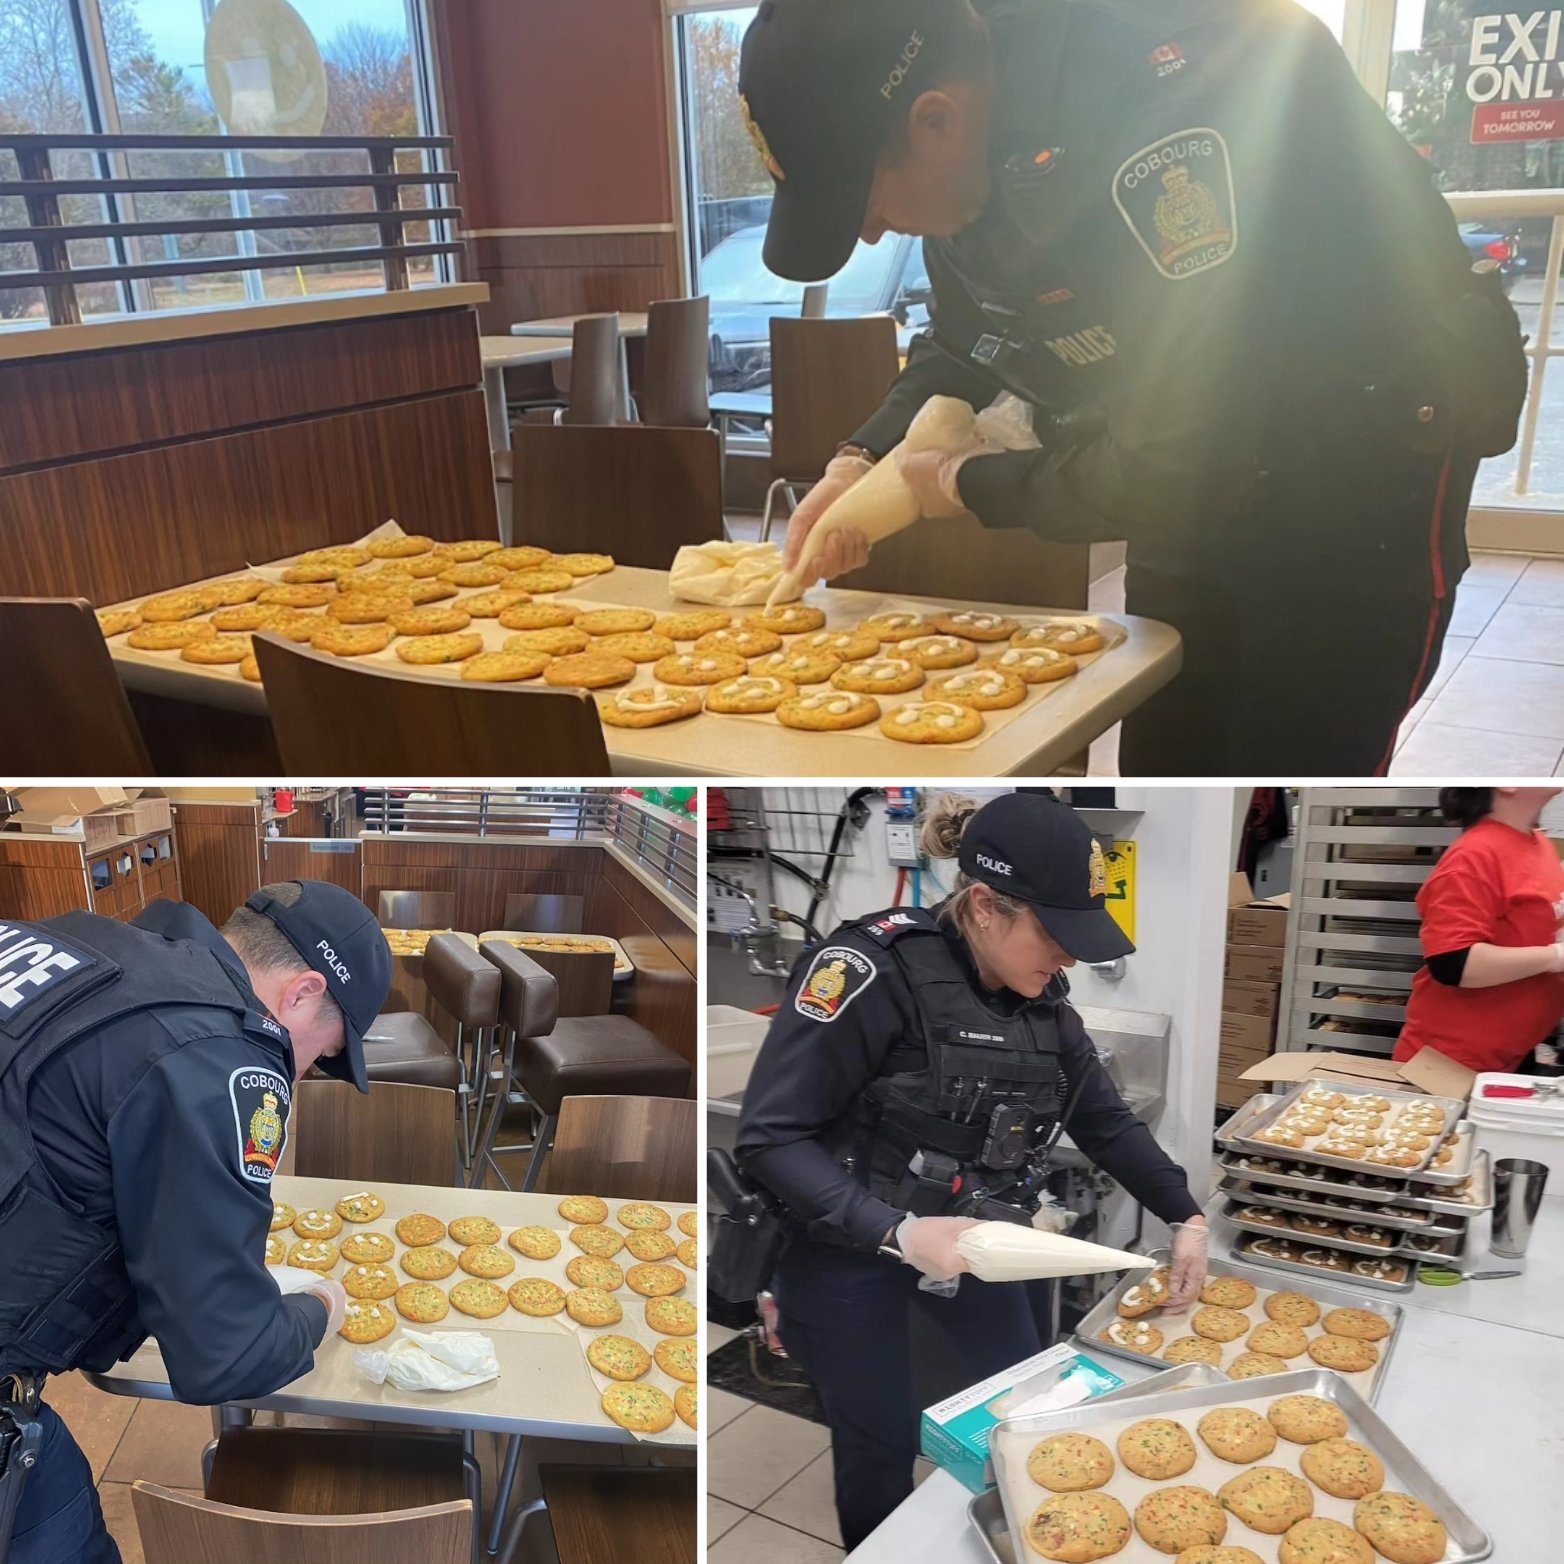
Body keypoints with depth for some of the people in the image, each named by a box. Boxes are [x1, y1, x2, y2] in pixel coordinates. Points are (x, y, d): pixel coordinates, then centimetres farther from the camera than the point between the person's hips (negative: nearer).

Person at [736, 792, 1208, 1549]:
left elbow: (1104, 1119, 7)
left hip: (969, 1238, 7)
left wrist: (1186, 1216, -1)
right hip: (850, 1250, -6)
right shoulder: (876, 969, -27)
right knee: (881, 1445, 8)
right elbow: (769, 1137, -27)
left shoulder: (1042, 996, -5)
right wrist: (896, 1231, -34)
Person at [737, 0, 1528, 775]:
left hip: (1369, 451, -7)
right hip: (1195, 463, 8)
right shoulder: (956, 150, -8)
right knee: (1163, 756, 14)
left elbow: (1177, 471, -33)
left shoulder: (1172, 104, -34)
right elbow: (962, 346, 10)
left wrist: (965, 484, -18)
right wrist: (862, 461, -7)